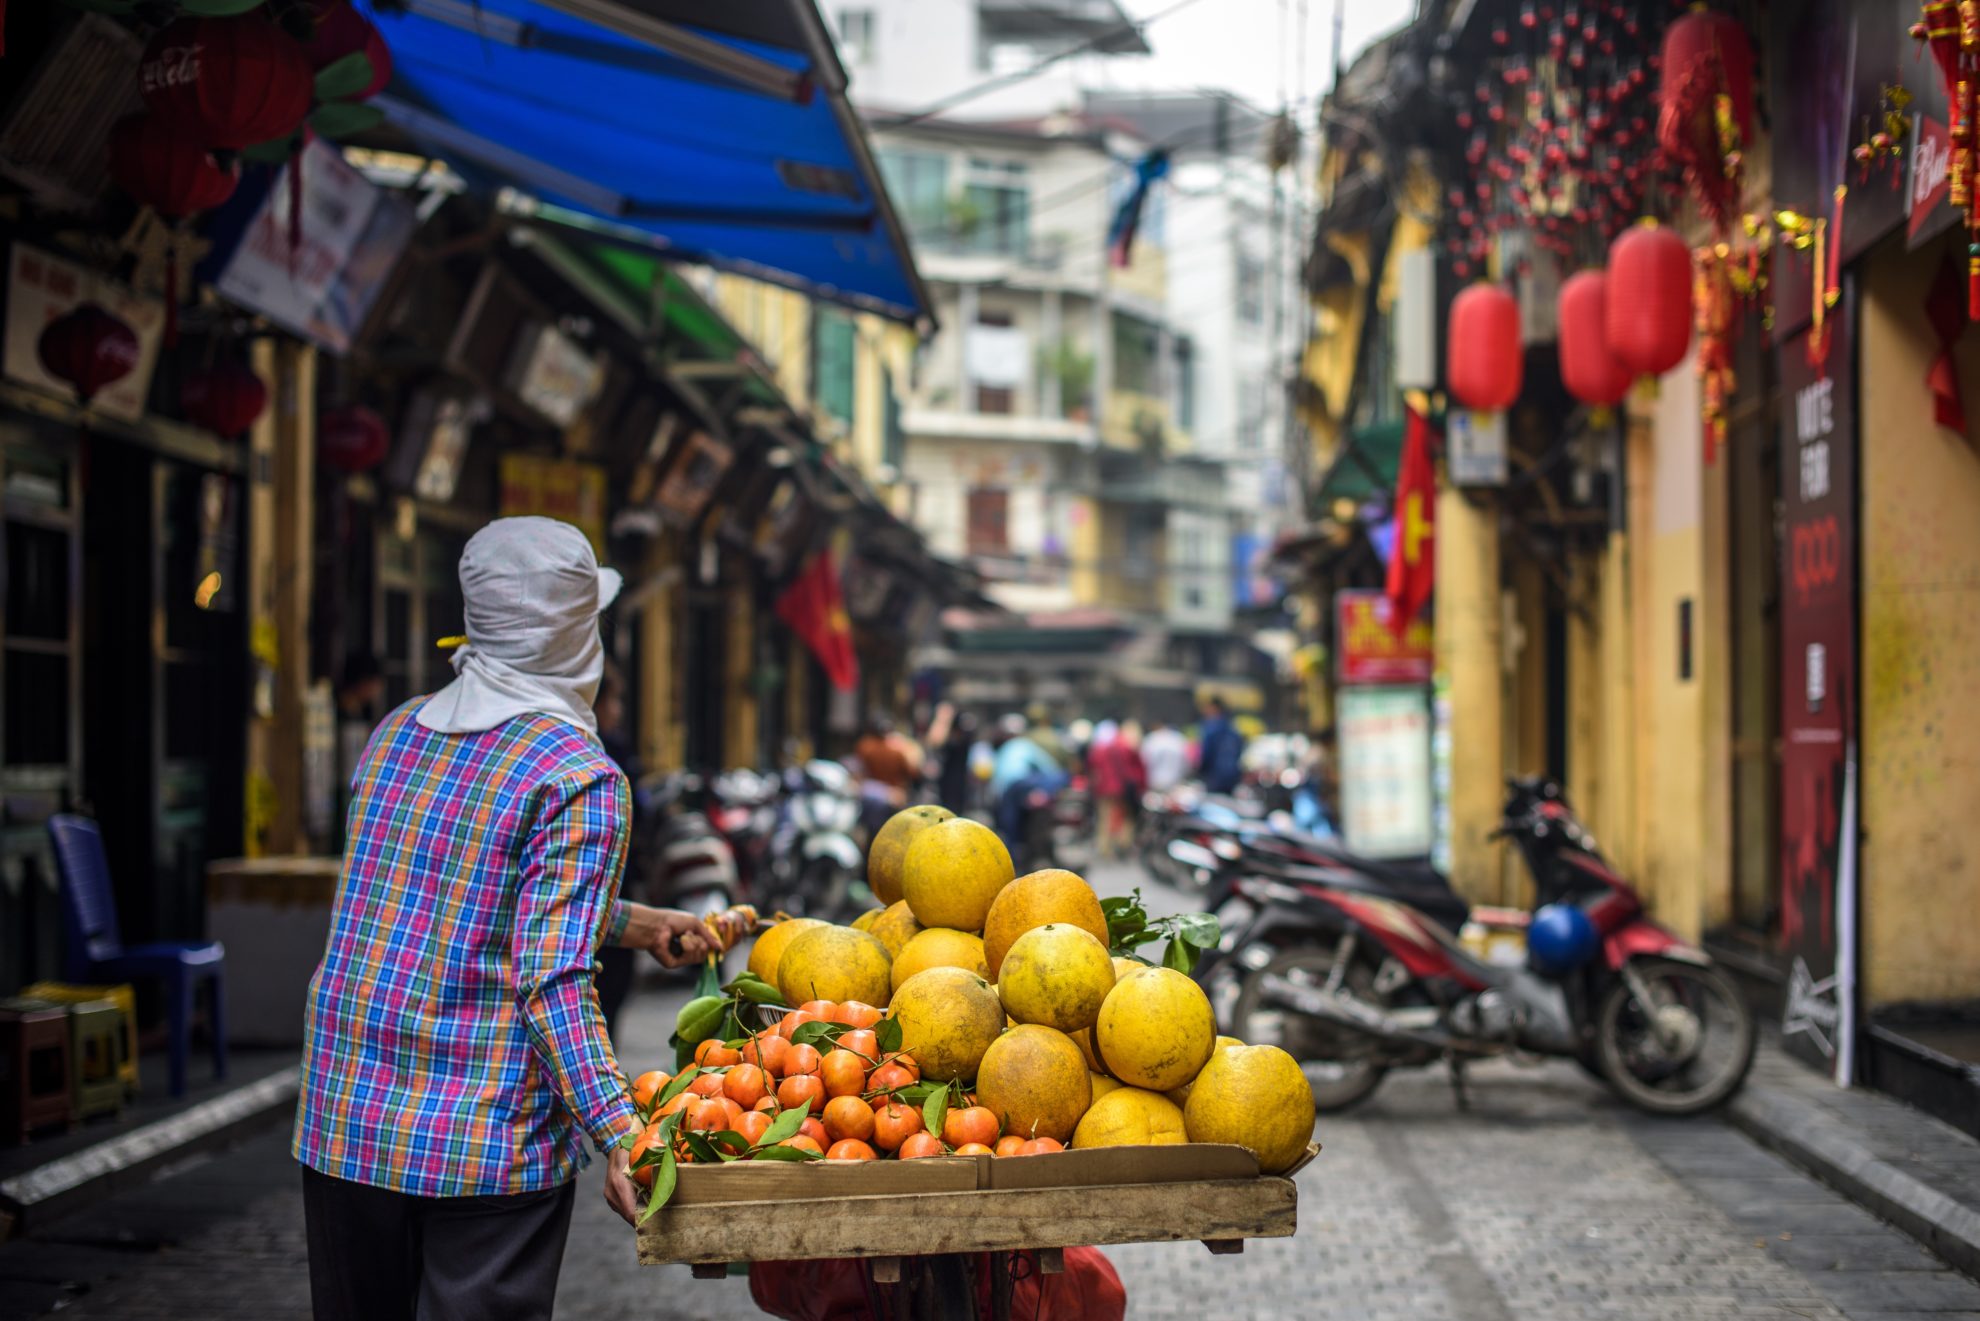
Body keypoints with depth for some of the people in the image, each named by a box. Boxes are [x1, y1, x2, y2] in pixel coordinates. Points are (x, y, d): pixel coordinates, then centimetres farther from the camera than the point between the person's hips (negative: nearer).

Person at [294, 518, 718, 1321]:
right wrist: (617, 1136, -24)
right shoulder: (578, 779, -13)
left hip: (341, 1124, 6)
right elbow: (551, 979, -21)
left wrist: (631, 924, 20)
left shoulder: (396, 734, 8)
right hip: (489, 1145, -6)